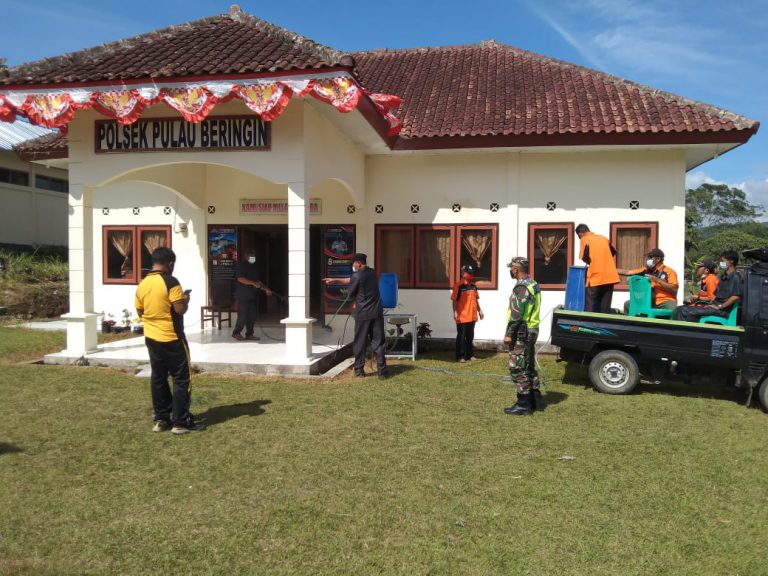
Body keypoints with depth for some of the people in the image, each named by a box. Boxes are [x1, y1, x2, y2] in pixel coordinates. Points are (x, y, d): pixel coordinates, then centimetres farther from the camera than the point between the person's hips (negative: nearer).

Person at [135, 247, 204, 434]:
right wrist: (185, 299, -1)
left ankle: (160, 419, 19)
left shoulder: (142, 285, 5)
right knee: (181, 379, 0)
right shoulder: (170, 282, -16)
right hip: (172, 339, -7)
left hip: (151, 338, 7)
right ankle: (181, 422, 1)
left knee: (158, 378, 13)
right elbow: (180, 309, -20)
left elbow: (140, 312, 13)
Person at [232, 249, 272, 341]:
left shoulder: (254, 267, 19)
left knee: (252, 316, 5)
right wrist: (253, 283, -25)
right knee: (243, 315, -8)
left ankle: (249, 334, 12)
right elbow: (240, 279, -19)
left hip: (253, 295, 8)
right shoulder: (241, 265, -5)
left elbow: (258, 281, 26)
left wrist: (265, 289, 14)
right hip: (244, 295, -8)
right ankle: (236, 333, 6)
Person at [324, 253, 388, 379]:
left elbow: (350, 296, -2)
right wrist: (335, 280, 25)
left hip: (363, 314, -5)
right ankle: (382, 372, 1)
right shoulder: (372, 273, 10)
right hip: (377, 313, 5)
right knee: (378, 343, 4)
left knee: (360, 343, 9)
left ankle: (359, 371, 15)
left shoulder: (357, 276, -11)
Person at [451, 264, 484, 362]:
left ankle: (470, 354, 24)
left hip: (472, 316, 6)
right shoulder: (459, 285, -10)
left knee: (470, 336, 14)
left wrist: (479, 310, 17)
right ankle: (460, 356, 7)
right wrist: (455, 312, -17)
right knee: (461, 336, 1)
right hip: (462, 317, -6)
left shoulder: (473, 285, 11)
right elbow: (454, 300, -11)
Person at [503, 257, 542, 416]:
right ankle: (536, 401, 24)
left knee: (518, 369, -3)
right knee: (529, 367, 17)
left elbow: (516, 314, -23)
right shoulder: (533, 284, 14)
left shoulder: (521, 287, -18)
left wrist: (508, 334, -19)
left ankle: (523, 405, 1)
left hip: (521, 333, -10)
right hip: (532, 331, 10)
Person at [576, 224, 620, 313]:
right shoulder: (603, 238, 18)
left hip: (595, 277, -5)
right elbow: (613, 252, 24)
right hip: (610, 277, 5)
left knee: (590, 308, 1)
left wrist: (590, 263, 11)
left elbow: (584, 257, -9)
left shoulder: (584, 239, 1)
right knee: (605, 308, 8)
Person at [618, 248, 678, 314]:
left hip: (665, 302, -4)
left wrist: (658, 280, -16)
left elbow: (674, 289, -12)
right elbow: (627, 272, 9)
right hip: (650, 302, 4)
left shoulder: (669, 272, -1)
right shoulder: (646, 270, 10)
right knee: (628, 304, -10)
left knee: (671, 309, -37)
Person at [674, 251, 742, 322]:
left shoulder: (735, 278, -8)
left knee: (686, 311, -27)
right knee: (679, 309, -5)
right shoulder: (724, 278, 24)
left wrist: (719, 307, -18)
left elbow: (736, 297, -21)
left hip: (722, 311, -10)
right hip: (713, 306, 10)